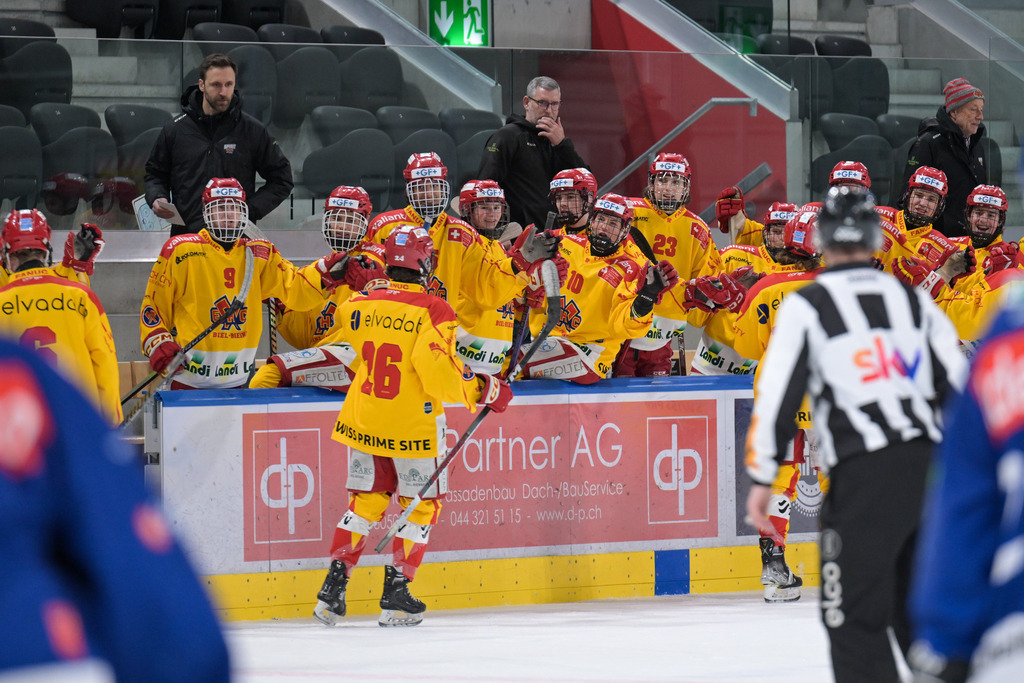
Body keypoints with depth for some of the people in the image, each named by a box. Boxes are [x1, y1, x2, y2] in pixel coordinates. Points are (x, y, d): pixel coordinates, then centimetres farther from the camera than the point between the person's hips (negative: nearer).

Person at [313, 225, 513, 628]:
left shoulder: (359, 306, -1)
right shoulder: (433, 311, -16)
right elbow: (439, 375, -23)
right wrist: (484, 390, -10)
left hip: (363, 422, 5)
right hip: (412, 428, -5)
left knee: (365, 501, 17)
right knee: (420, 505, 11)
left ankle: (333, 589, 10)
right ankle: (396, 595, 7)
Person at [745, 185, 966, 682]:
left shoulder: (805, 306, 3)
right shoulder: (913, 301, 16)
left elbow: (776, 397, -3)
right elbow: (962, 386, 13)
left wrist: (761, 478, 1)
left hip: (864, 474, -5)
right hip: (931, 468, 5)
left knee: (855, 616, -2)